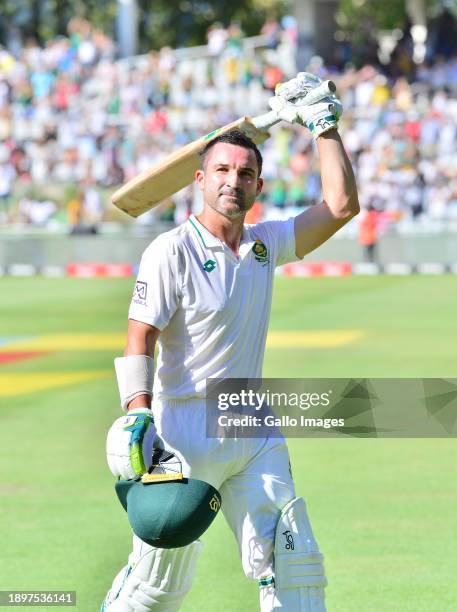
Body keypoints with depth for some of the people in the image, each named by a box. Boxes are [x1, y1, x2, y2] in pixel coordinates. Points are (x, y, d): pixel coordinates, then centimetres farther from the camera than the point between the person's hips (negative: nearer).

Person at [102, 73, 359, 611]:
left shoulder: (264, 244, 9)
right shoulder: (172, 251, -9)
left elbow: (341, 206, 9)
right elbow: (139, 339, -14)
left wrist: (324, 126, 7)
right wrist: (137, 416, -26)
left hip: (254, 431, 6)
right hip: (184, 434, -6)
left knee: (293, 564, -3)